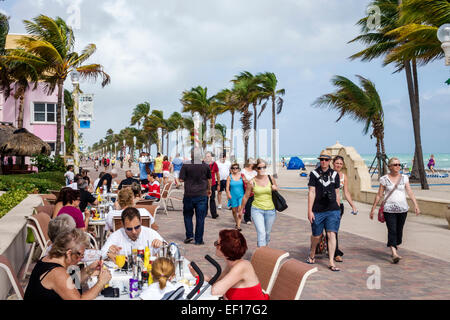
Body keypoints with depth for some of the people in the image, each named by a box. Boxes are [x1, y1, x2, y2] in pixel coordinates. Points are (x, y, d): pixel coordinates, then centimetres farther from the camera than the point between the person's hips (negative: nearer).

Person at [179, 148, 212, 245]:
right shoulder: (205, 166, 0)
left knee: (188, 215, 18)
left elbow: (181, 179, -5)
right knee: (200, 218, 4)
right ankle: (199, 240, 7)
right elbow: (209, 179, 12)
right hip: (202, 195, 1)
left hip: (189, 194, 0)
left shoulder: (186, 165, -6)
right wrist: (209, 189, 28)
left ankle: (189, 235, 11)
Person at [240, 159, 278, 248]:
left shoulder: (271, 179, -2)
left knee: (267, 233, 15)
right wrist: (241, 210, 12)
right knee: (261, 233, -15)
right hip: (257, 210, -2)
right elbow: (246, 197, 5)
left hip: (270, 210, 3)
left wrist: (275, 188, -9)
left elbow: (276, 188, 16)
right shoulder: (252, 182, -6)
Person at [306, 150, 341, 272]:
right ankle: (312, 254, 36)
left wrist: (338, 209, 13)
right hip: (318, 211, -1)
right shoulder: (314, 173, 0)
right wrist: (310, 211, -7)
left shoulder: (335, 174, 8)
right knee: (316, 235, 8)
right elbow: (311, 193, -4)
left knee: (332, 234, -7)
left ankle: (331, 262, -2)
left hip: (333, 210, 1)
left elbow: (337, 193, 15)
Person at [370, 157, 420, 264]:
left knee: (399, 230, 9)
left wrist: (416, 205, -10)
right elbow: (379, 195, 4)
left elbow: (410, 192, 2)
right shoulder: (384, 179, 1)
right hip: (389, 209, -3)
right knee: (392, 230, -12)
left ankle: (396, 247, 28)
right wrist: (373, 209, 4)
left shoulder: (404, 178, 7)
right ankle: (394, 254, -19)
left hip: (402, 209, 3)